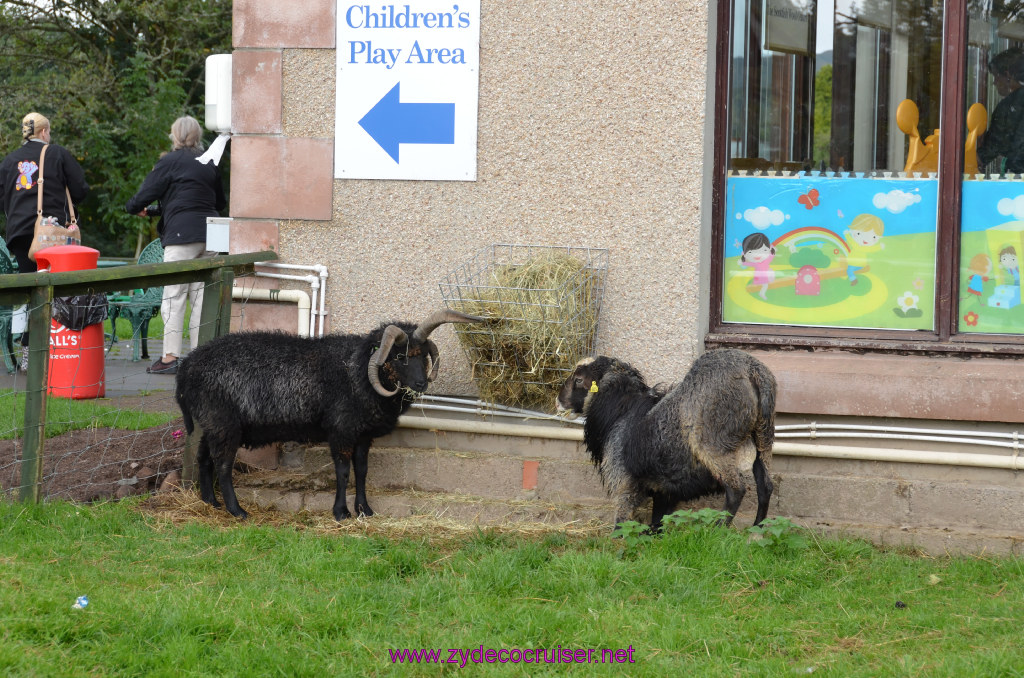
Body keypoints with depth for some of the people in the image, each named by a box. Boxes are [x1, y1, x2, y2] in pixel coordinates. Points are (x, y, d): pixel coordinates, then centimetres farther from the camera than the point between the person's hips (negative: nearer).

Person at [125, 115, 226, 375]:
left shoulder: (170, 162, -5)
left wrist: (133, 207, 19)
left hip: (181, 236, -6)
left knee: (174, 296, -5)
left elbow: (147, 192, -5)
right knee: (200, 296, 8)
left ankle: (170, 356, -8)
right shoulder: (210, 164, 14)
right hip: (208, 234, 6)